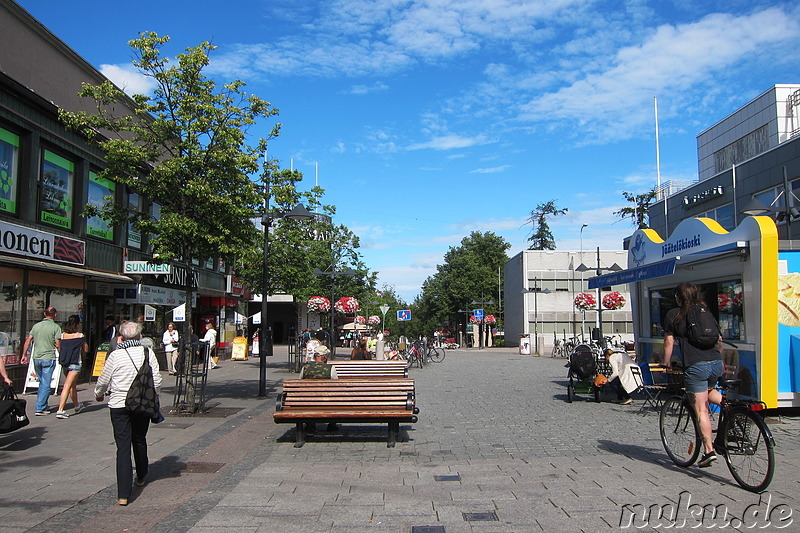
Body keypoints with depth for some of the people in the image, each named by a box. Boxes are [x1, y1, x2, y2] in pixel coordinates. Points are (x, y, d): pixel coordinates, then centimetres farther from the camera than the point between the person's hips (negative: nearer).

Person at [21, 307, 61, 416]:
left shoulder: (36, 325, 8)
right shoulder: (56, 327, -7)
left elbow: (27, 341, 9)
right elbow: (58, 345, -10)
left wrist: (24, 355, 16)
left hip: (36, 358, 5)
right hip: (48, 358, -5)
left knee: (42, 382, 19)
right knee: (46, 384, 0)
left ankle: (43, 406, 23)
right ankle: (39, 409, -3)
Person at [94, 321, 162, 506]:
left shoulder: (115, 355, -9)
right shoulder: (148, 352, -3)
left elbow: (103, 381, 2)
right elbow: (157, 381, -1)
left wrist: (99, 394, 23)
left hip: (119, 406, -2)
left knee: (123, 447, -1)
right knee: (140, 441, 22)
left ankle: (123, 495, -4)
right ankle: (141, 477, 42)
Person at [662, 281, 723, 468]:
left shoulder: (673, 315, 3)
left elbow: (669, 342, 4)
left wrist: (666, 363, 19)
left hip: (695, 366, -5)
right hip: (717, 363, 6)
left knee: (701, 410, 0)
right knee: (707, 390, 34)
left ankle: (709, 450, -2)